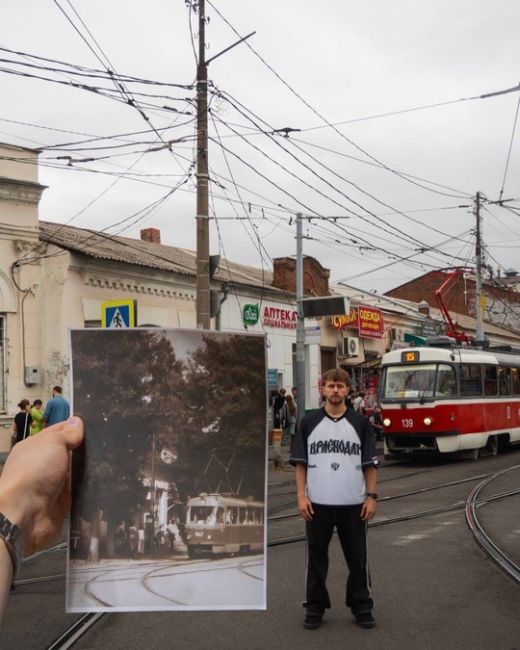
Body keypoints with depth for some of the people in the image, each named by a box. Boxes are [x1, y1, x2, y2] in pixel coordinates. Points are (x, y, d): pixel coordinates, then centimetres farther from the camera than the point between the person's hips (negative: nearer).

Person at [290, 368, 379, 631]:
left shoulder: (360, 423, 3)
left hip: (353, 503, 0)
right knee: (316, 557, 8)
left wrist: (371, 496, -2)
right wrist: (301, 496, -5)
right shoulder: (308, 422, 2)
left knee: (358, 558, 8)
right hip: (317, 503, 0)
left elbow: (370, 463, 5)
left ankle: (362, 606, 22)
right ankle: (315, 607, 21)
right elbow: (300, 463, 3)